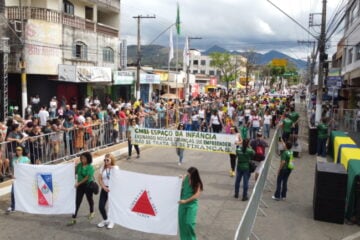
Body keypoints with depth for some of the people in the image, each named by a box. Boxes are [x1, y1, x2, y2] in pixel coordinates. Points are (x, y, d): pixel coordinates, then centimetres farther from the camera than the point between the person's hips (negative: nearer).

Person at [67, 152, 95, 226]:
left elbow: (87, 178, -20)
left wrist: (78, 183, -21)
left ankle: (92, 212, 43)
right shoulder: (79, 165, -2)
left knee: (89, 199, 17)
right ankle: (74, 218, 4)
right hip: (80, 185, 4)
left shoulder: (90, 167, -17)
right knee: (77, 201, 1)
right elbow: (74, 172, 7)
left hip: (88, 185, -4)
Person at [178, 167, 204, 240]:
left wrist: (185, 201, -18)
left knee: (189, 223, -9)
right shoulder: (186, 178, -1)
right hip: (182, 204, 4)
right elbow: (181, 187, 15)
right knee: (181, 222, 7)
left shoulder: (197, 183, -11)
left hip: (191, 204, -4)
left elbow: (197, 195, -16)